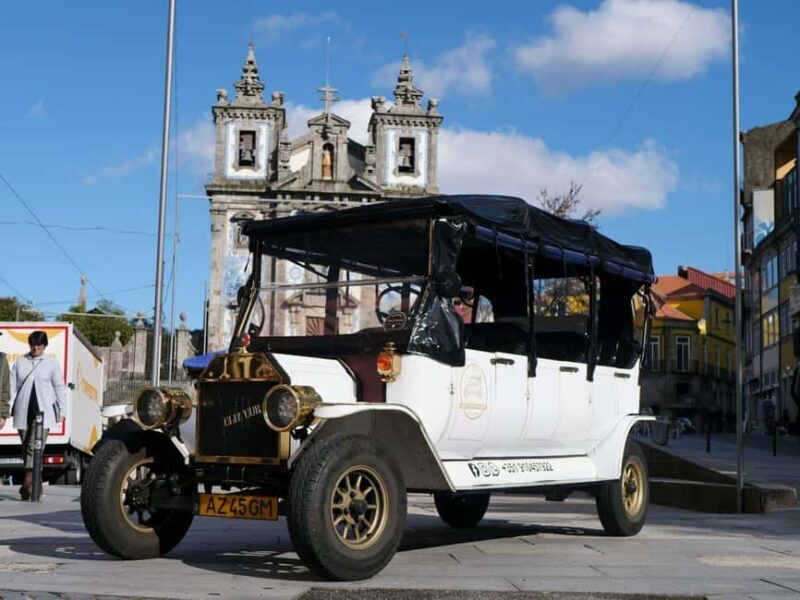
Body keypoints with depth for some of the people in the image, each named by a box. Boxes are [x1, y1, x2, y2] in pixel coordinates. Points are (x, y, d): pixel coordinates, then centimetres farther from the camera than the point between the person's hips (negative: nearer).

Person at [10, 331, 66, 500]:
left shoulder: (52, 363, 6)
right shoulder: (20, 363, 11)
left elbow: (59, 387, 7)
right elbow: (12, 386, 10)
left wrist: (61, 410, 4)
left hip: (43, 411, -3)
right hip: (23, 411, 3)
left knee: (36, 446, -16)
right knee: (26, 447, 6)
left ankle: (28, 483, -23)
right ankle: (34, 484, 14)